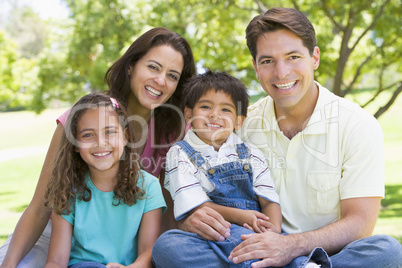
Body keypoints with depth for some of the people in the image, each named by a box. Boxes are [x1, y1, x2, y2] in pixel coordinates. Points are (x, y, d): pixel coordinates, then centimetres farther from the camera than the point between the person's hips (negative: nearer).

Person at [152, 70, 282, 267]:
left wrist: (274, 228, -15)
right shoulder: (180, 154, 9)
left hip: (253, 232, 1)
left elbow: (269, 200, 9)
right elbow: (193, 205, -3)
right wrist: (239, 216, -14)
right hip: (204, 233, -1)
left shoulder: (250, 155, 19)